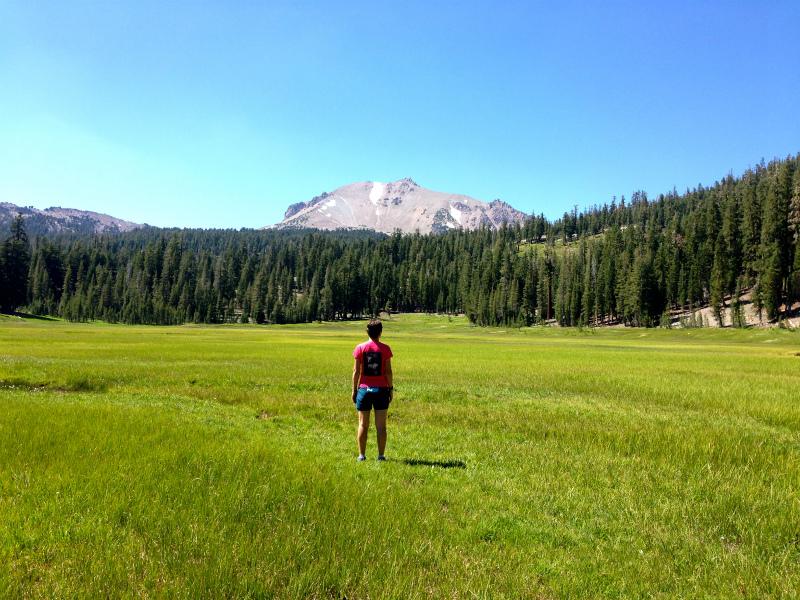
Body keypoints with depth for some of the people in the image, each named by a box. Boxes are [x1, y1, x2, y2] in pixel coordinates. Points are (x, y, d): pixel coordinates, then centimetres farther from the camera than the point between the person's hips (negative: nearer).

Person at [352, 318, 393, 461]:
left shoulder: (360, 348, -2)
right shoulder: (385, 349, -5)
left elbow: (356, 371, -1)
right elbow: (388, 371, -4)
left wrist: (354, 390, 6)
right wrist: (391, 388, 7)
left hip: (364, 389, 1)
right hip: (381, 390, -1)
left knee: (363, 424, 8)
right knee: (381, 425, 5)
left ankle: (362, 455, 12)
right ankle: (381, 455, 8)